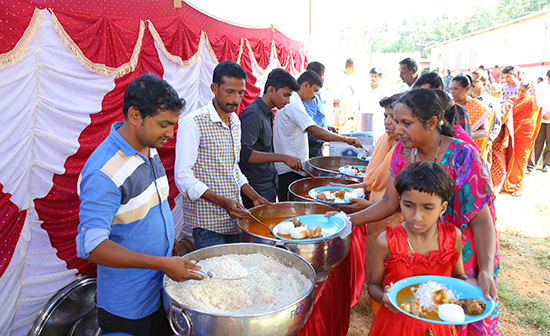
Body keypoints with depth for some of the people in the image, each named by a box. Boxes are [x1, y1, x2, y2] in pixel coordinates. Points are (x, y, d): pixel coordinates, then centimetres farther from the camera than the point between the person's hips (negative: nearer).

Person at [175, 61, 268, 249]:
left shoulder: (235, 121, 12)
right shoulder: (192, 123, -13)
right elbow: (183, 177, -17)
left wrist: (254, 197, 10)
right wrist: (223, 202, -24)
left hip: (235, 219, 7)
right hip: (207, 224, -7)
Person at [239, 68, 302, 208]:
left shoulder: (267, 113, 12)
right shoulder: (253, 114, -18)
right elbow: (244, 152, -31)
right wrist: (283, 158, -34)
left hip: (268, 185, 9)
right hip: (257, 191, -9)